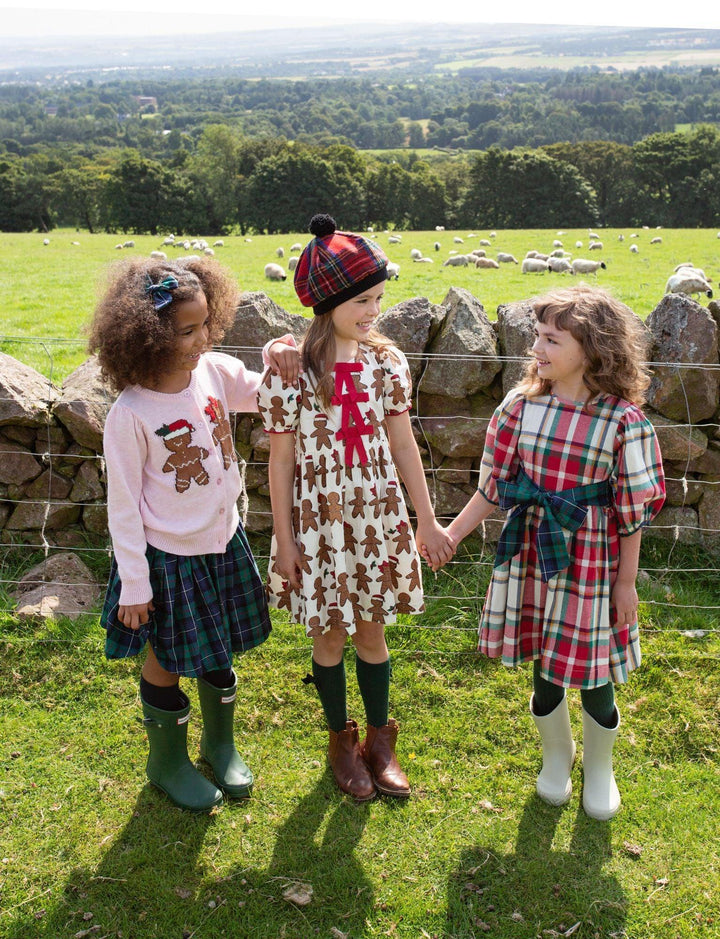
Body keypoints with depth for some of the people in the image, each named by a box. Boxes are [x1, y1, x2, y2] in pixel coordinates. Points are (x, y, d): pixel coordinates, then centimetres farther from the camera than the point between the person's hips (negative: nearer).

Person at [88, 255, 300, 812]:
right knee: (168, 663, 13)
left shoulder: (217, 372, -8)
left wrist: (281, 358, -14)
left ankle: (220, 744, 46)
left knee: (220, 656, 21)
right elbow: (123, 505, -15)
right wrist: (134, 584, -11)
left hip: (223, 541, 5)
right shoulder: (131, 413, -22)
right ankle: (168, 763, 39)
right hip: (167, 557, -5)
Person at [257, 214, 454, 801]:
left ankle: (380, 742, 33)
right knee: (330, 637, 12)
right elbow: (281, 459, -7)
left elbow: (404, 446, 3)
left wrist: (427, 521, 5)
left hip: (377, 515, 3)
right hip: (319, 520, -2)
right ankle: (341, 741, 34)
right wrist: (285, 538, -6)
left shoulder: (386, 361, -2)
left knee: (372, 632, 14)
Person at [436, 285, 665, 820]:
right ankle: (557, 756, 43)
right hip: (532, 556, 3)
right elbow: (495, 485, 4)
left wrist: (627, 580, -4)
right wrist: (453, 533, 2)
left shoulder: (623, 420, -13)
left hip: (591, 562, -3)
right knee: (544, 667, 16)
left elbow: (634, 509, -8)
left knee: (593, 679, 9)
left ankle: (599, 770, 38)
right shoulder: (523, 405, -3)